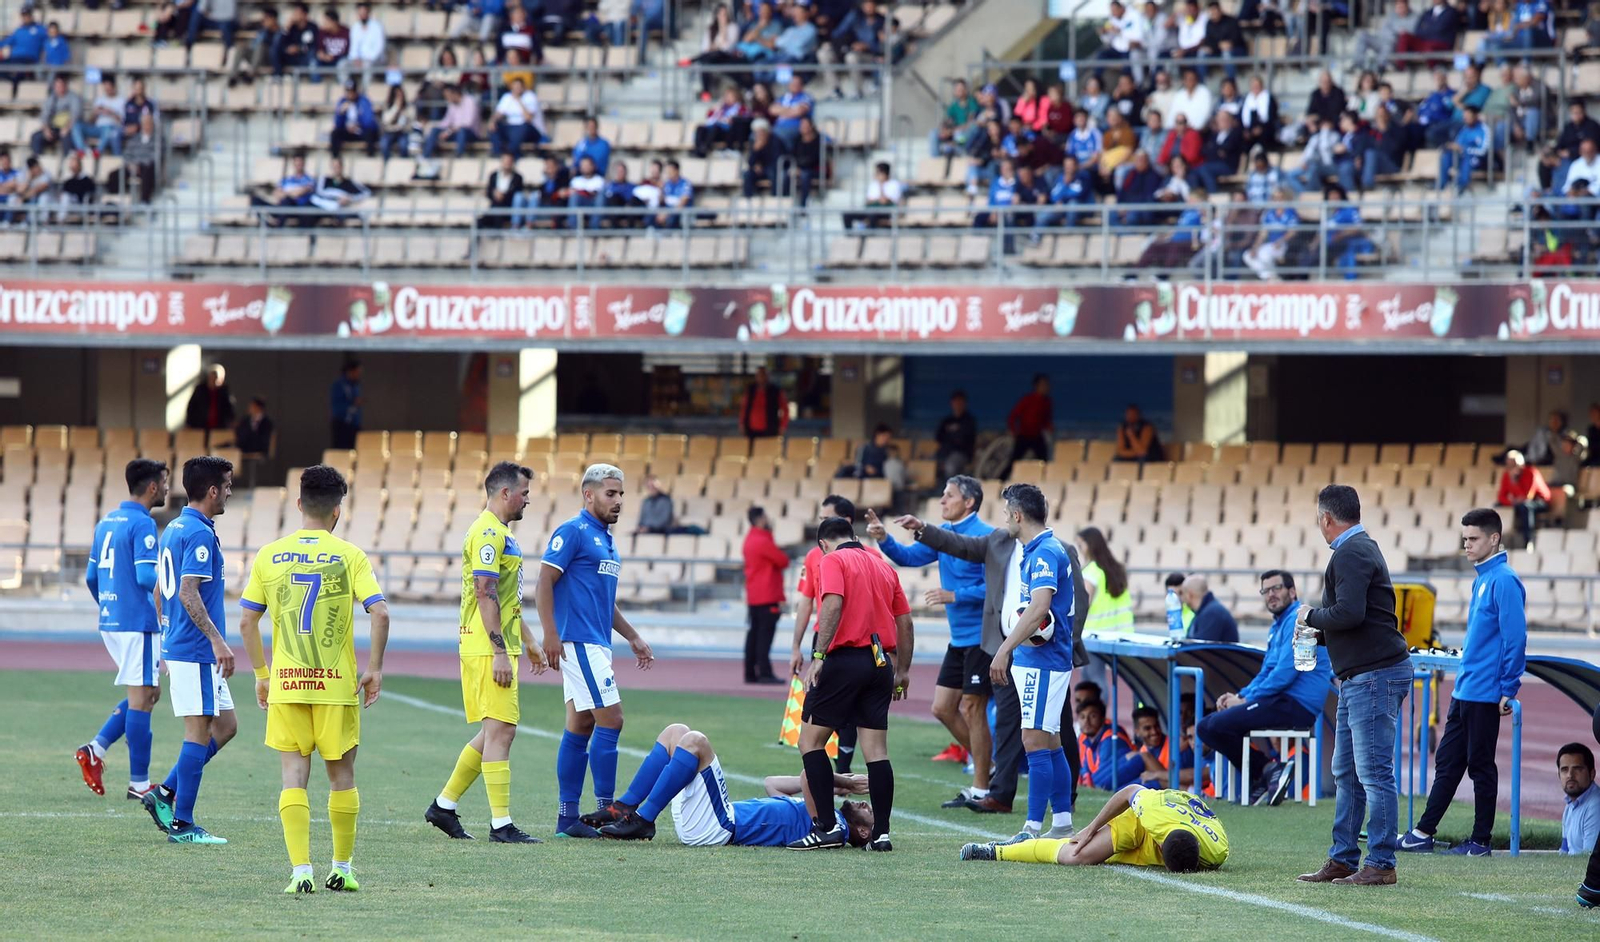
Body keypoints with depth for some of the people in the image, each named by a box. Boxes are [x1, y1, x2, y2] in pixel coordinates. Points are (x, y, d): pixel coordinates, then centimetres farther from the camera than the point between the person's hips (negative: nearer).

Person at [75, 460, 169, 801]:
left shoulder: (105, 523, 13)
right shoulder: (142, 525, -13)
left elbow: (91, 577, 17)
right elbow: (147, 577, -21)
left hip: (110, 620, 9)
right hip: (138, 623, -9)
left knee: (148, 693, 17)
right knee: (141, 698, -3)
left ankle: (96, 749, 5)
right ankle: (139, 783, -1)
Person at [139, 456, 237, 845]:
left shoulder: (173, 530, 15)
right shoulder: (200, 534, -15)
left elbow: (160, 590, 21)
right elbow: (188, 592, -23)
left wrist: (166, 637, 27)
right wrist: (217, 640, -24)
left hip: (177, 646, 10)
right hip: (196, 651, -10)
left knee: (225, 726, 14)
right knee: (200, 731, -5)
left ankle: (165, 794, 12)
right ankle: (182, 824, -2)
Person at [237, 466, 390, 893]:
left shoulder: (269, 556, 2)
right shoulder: (349, 556, -4)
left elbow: (246, 621, 3)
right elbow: (380, 613, -13)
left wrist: (262, 674, 12)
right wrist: (375, 668, -2)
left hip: (285, 683, 1)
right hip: (337, 683, -1)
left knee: (294, 776, 2)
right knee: (341, 775, 13)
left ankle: (301, 870, -9)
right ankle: (341, 869, 19)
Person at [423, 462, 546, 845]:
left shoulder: (500, 533, 20)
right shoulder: (488, 533, -14)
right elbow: (485, 594, -21)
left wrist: (528, 643, 29)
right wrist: (501, 652, -24)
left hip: (498, 646, 11)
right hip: (488, 649, -11)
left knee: (494, 732, 14)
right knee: (500, 730, -10)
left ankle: (444, 806, 20)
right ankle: (501, 824, -9)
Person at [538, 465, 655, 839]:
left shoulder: (607, 539, 19)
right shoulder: (572, 532, -9)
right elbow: (545, 581, -14)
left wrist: (633, 638, 25)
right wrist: (550, 634, -21)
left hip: (597, 645, 9)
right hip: (579, 642, -9)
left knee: (580, 727, 8)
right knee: (610, 720, -12)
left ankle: (568, 818, 9)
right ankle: (605, 809, -9)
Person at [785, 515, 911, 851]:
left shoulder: (834, 561, 0)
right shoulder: (883, 567, 18)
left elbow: (833, 603, -17)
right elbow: (905, 622, 17)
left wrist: (819, 655, -20)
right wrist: (902, 671, 23)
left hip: (846, 657, -6)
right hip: (881, 662, 6)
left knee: (811, 739, 2)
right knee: (876, 750, 6)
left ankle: (828, 828, -5)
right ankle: (881, 833, 2)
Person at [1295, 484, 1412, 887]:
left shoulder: (1351, 554, -13)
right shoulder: (1362, 548, 20)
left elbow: (1349, 614, -24)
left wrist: (1310, 617, -7)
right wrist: (1318, 635, 23)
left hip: (1375, 674, -11)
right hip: (1358, 677, 11)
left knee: (1374, 773, -9)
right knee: (1346, 774, 13)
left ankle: (1381, 865, -8)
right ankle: (1342, 859, 17)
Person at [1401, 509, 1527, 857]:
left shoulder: (1504, 581, -14)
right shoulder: (1480, 580, 15)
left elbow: (1515, 637, -18)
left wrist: (1508, 689, -18)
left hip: (1485, 694, -9)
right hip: (1464, 693, 9)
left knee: (1480, 765, -1)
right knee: (1447, 762, 11)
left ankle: (1481, 841, 5)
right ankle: (1423, 834, 15)